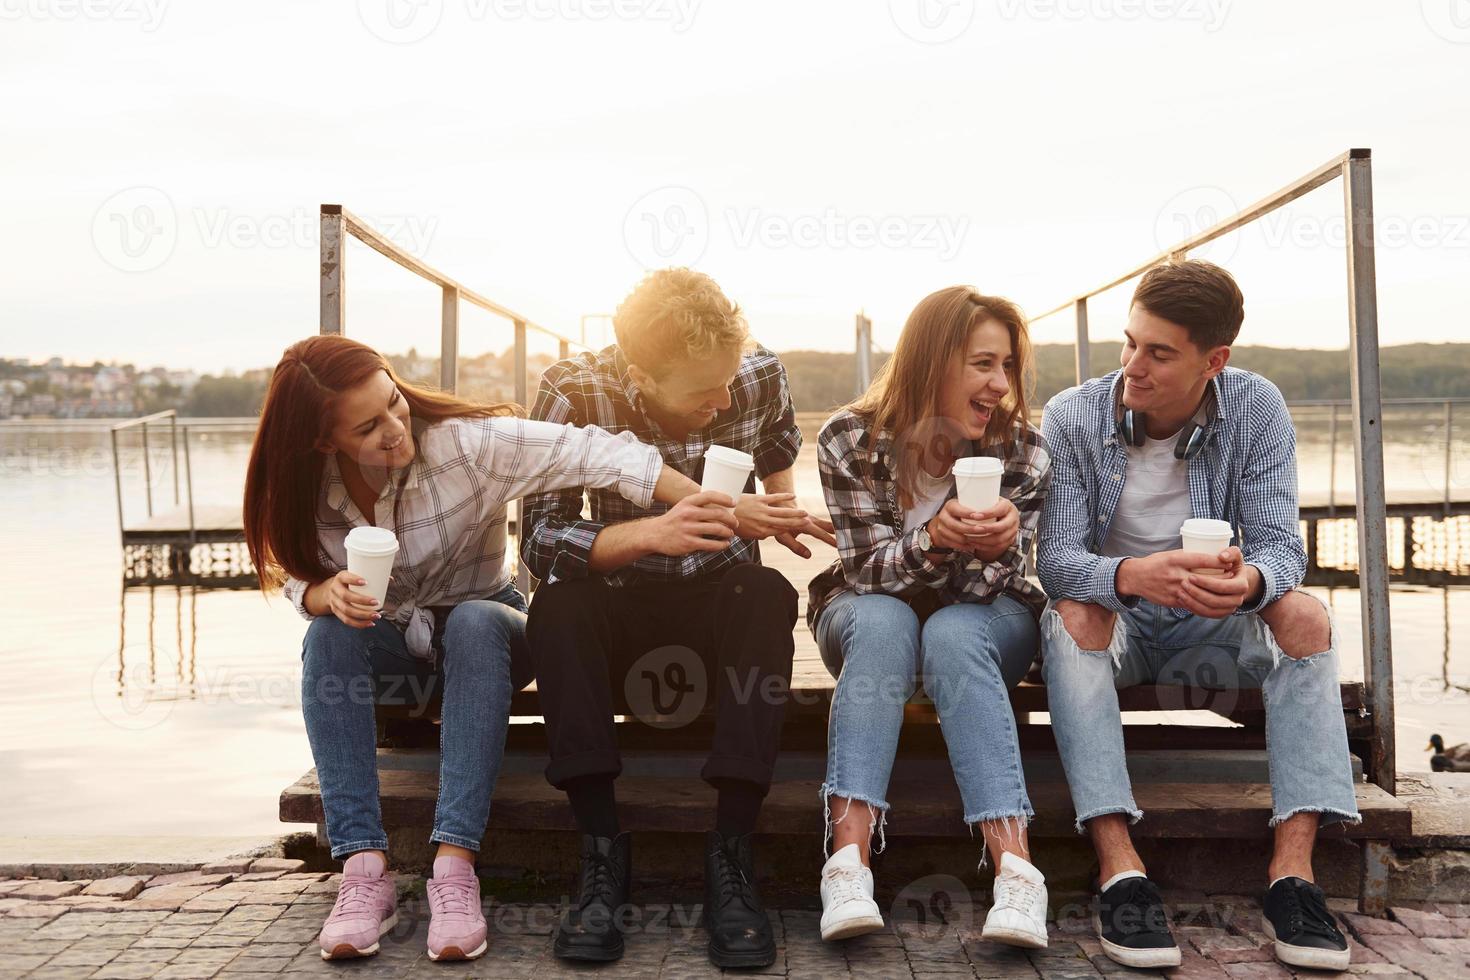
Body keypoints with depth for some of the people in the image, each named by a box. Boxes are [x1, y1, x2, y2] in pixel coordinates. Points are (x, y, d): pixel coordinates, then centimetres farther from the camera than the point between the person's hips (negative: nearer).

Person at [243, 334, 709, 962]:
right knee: (329, 634, -30)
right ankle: (363, 868, -34)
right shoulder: (307, 485, -13)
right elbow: (300, 578, -5)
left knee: (474, 623, -37)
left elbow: (590, 454, -33)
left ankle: (455, 865, -40)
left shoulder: (464, 439, -25)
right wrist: (328, 594, -31)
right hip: (391, 647, 3)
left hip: (483, 625, -2)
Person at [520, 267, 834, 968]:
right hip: (621, 607, -1)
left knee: (769, 594, -32)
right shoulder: (574, 392, -16)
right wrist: (650, 532, -36)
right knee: (557, 606, -32)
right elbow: (538, 541, -23)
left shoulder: (760, 376, -10)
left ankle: (730, 853, -29)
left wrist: (764, 514, -3)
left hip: (723, 604, 1)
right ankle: (601, 851, -25)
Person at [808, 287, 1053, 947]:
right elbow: (868, 569, -17)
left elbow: (988, 586, -14)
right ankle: (848, 862, -45)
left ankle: (1014, 869, -45)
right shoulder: (850, 440, -15)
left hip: (982, 622, 1)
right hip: (868, 613, 0)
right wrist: (934, 540, -39)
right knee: (884, 623, -35)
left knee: (952, 633, -35)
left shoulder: (1024, 452, -12)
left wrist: (996, 546, -39)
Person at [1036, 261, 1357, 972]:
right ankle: (1119, 870, -38)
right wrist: (1132, 575, -45)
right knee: (1072, 614, -33)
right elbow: (1054, 558, -21)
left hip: (1208, 626, 2)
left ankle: (1292, 872, -29)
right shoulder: (1072, 417, -14)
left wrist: (1250, 581, -42)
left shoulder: (1257, 408, -10)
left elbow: (1280, 544, -16)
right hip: (1112, 623, -1)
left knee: (1304, 614, -25)